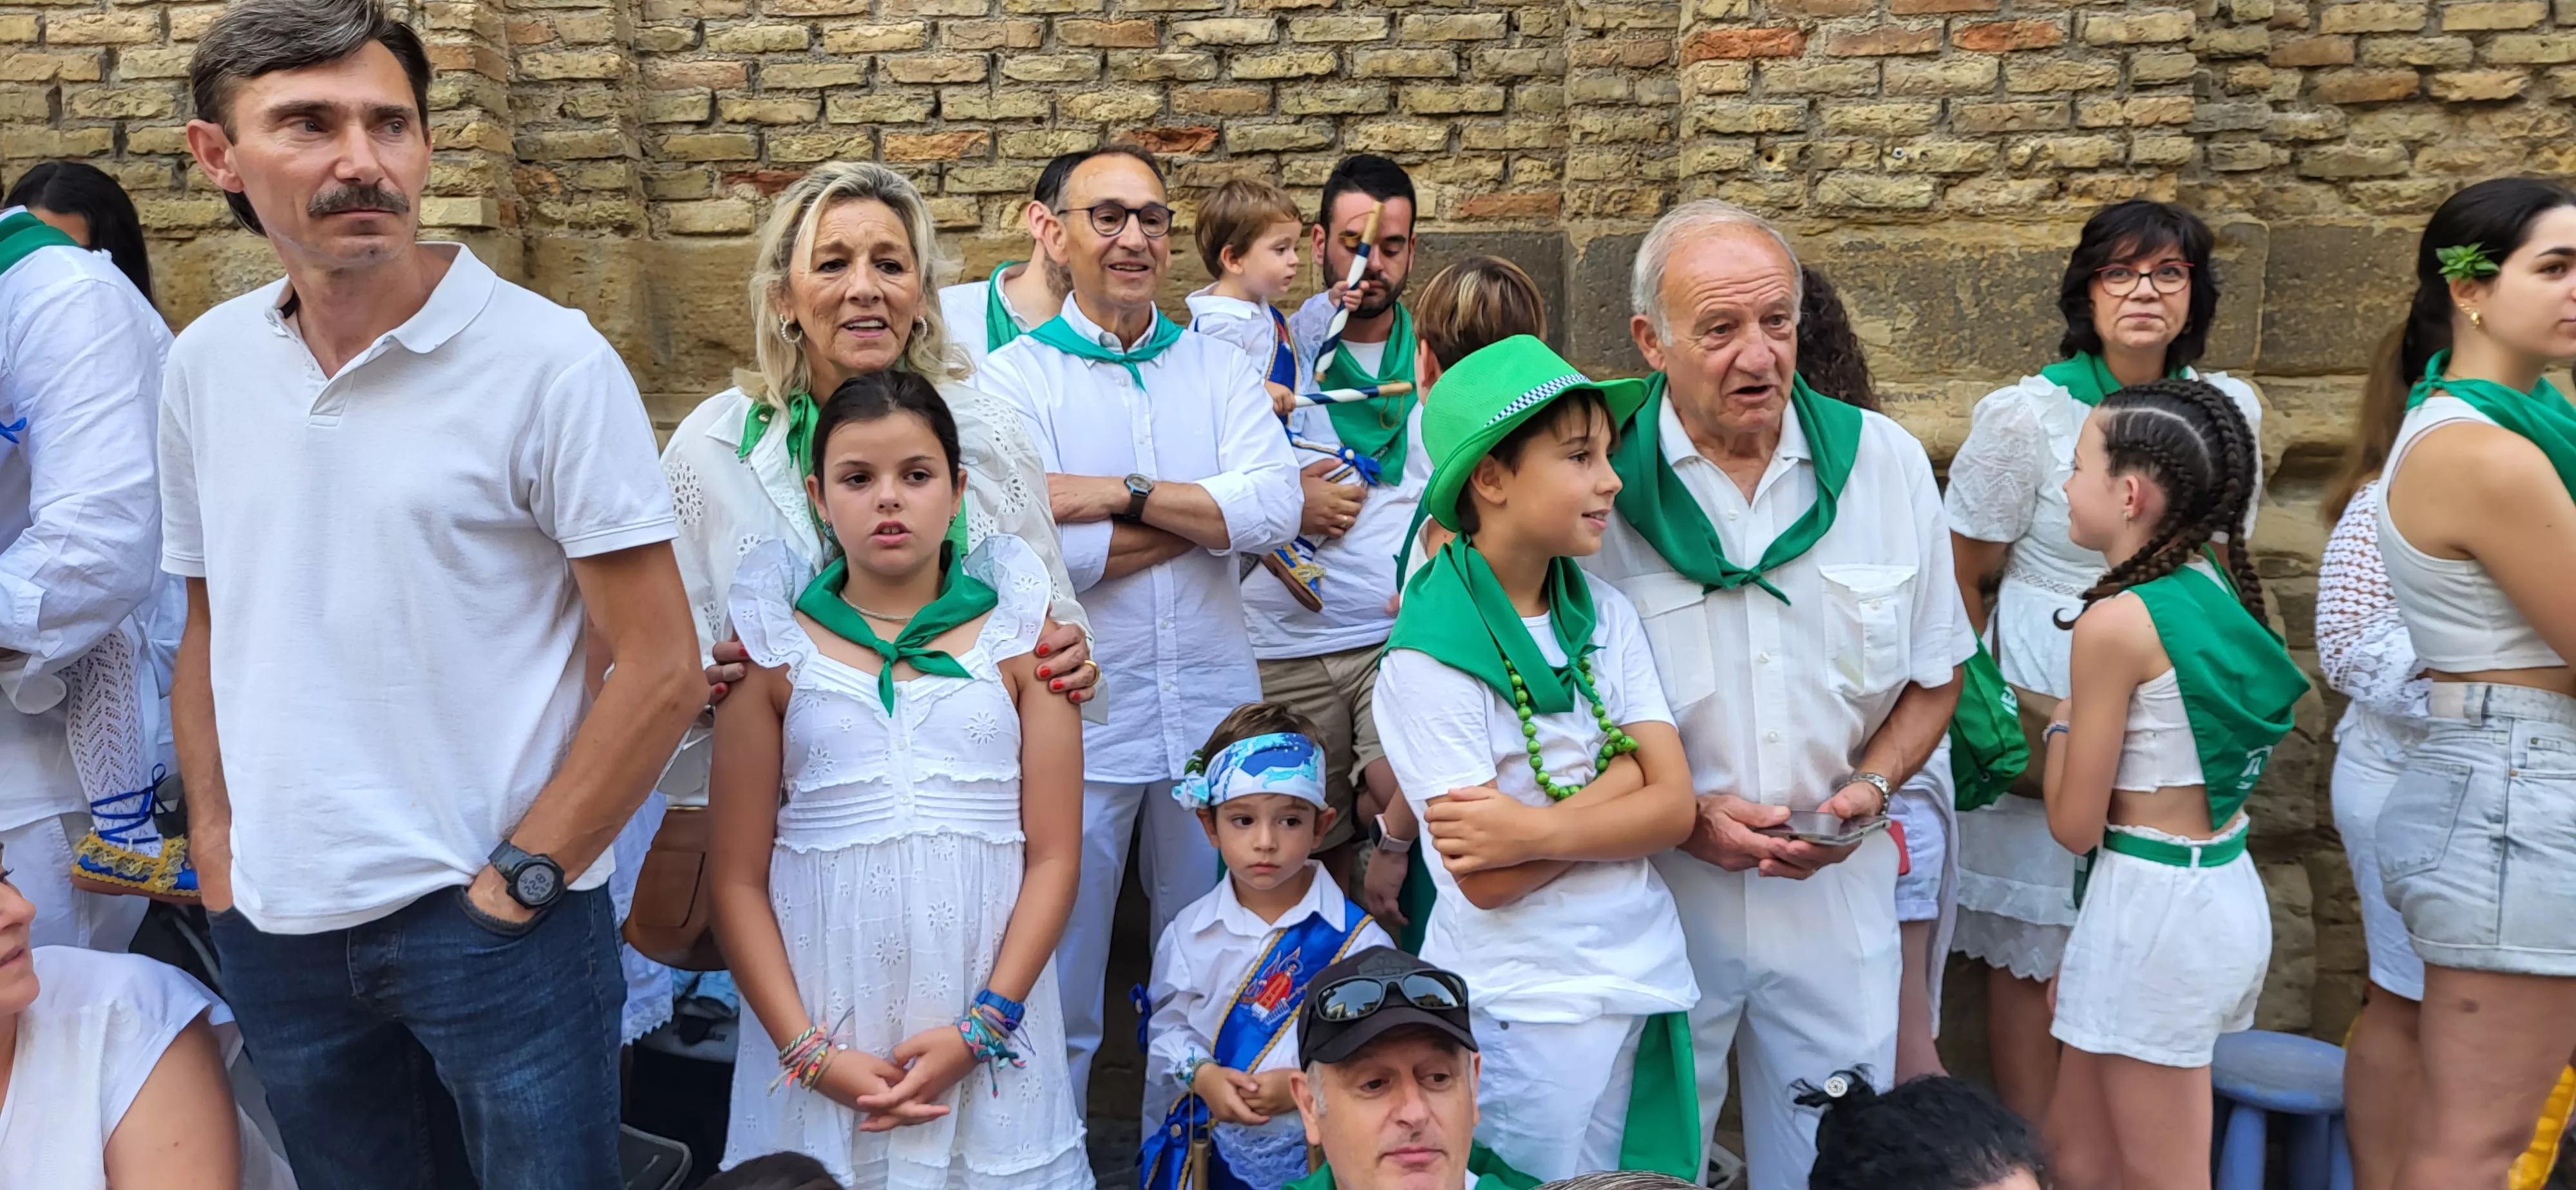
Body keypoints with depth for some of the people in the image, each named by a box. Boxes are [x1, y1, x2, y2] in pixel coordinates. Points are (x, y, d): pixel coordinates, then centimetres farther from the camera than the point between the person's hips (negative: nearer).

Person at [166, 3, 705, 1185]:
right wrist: (215, 855, 6)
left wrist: (518, 880, -11)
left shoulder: (551, 362, -12)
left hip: (493, 920, -4)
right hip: (276, 930, 5)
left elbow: (660, 670, -12)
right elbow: (208, 632, 14)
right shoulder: (203, 366, 4)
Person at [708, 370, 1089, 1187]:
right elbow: (738, 876, 0)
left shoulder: (1019, 637, 2)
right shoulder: (773, 650, 2)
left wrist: (980, 1029, -9)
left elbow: (1054, 857, -1)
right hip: (824, 1013, 0)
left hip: (983, 1016, 0)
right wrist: (808, 1050, -8)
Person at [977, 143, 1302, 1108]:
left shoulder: (1220, 369, 8)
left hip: (1213, 711, 4)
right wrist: (1206, 514, -10)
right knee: (1058, 987, 7)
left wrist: (1124, 494, -17)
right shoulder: (1013, 377, -2)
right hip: (1076, 716, -3)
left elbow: (1276, 509, -9)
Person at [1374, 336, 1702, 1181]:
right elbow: (1485, 882, -18)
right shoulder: (1428, 654, -14)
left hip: (1646, 977, 6)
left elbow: (1674, 807, -5)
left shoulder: (1605, 617, 3)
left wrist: (1536, 831, -19)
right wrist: (1621, 777, -12)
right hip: (1526, 1007, -5)